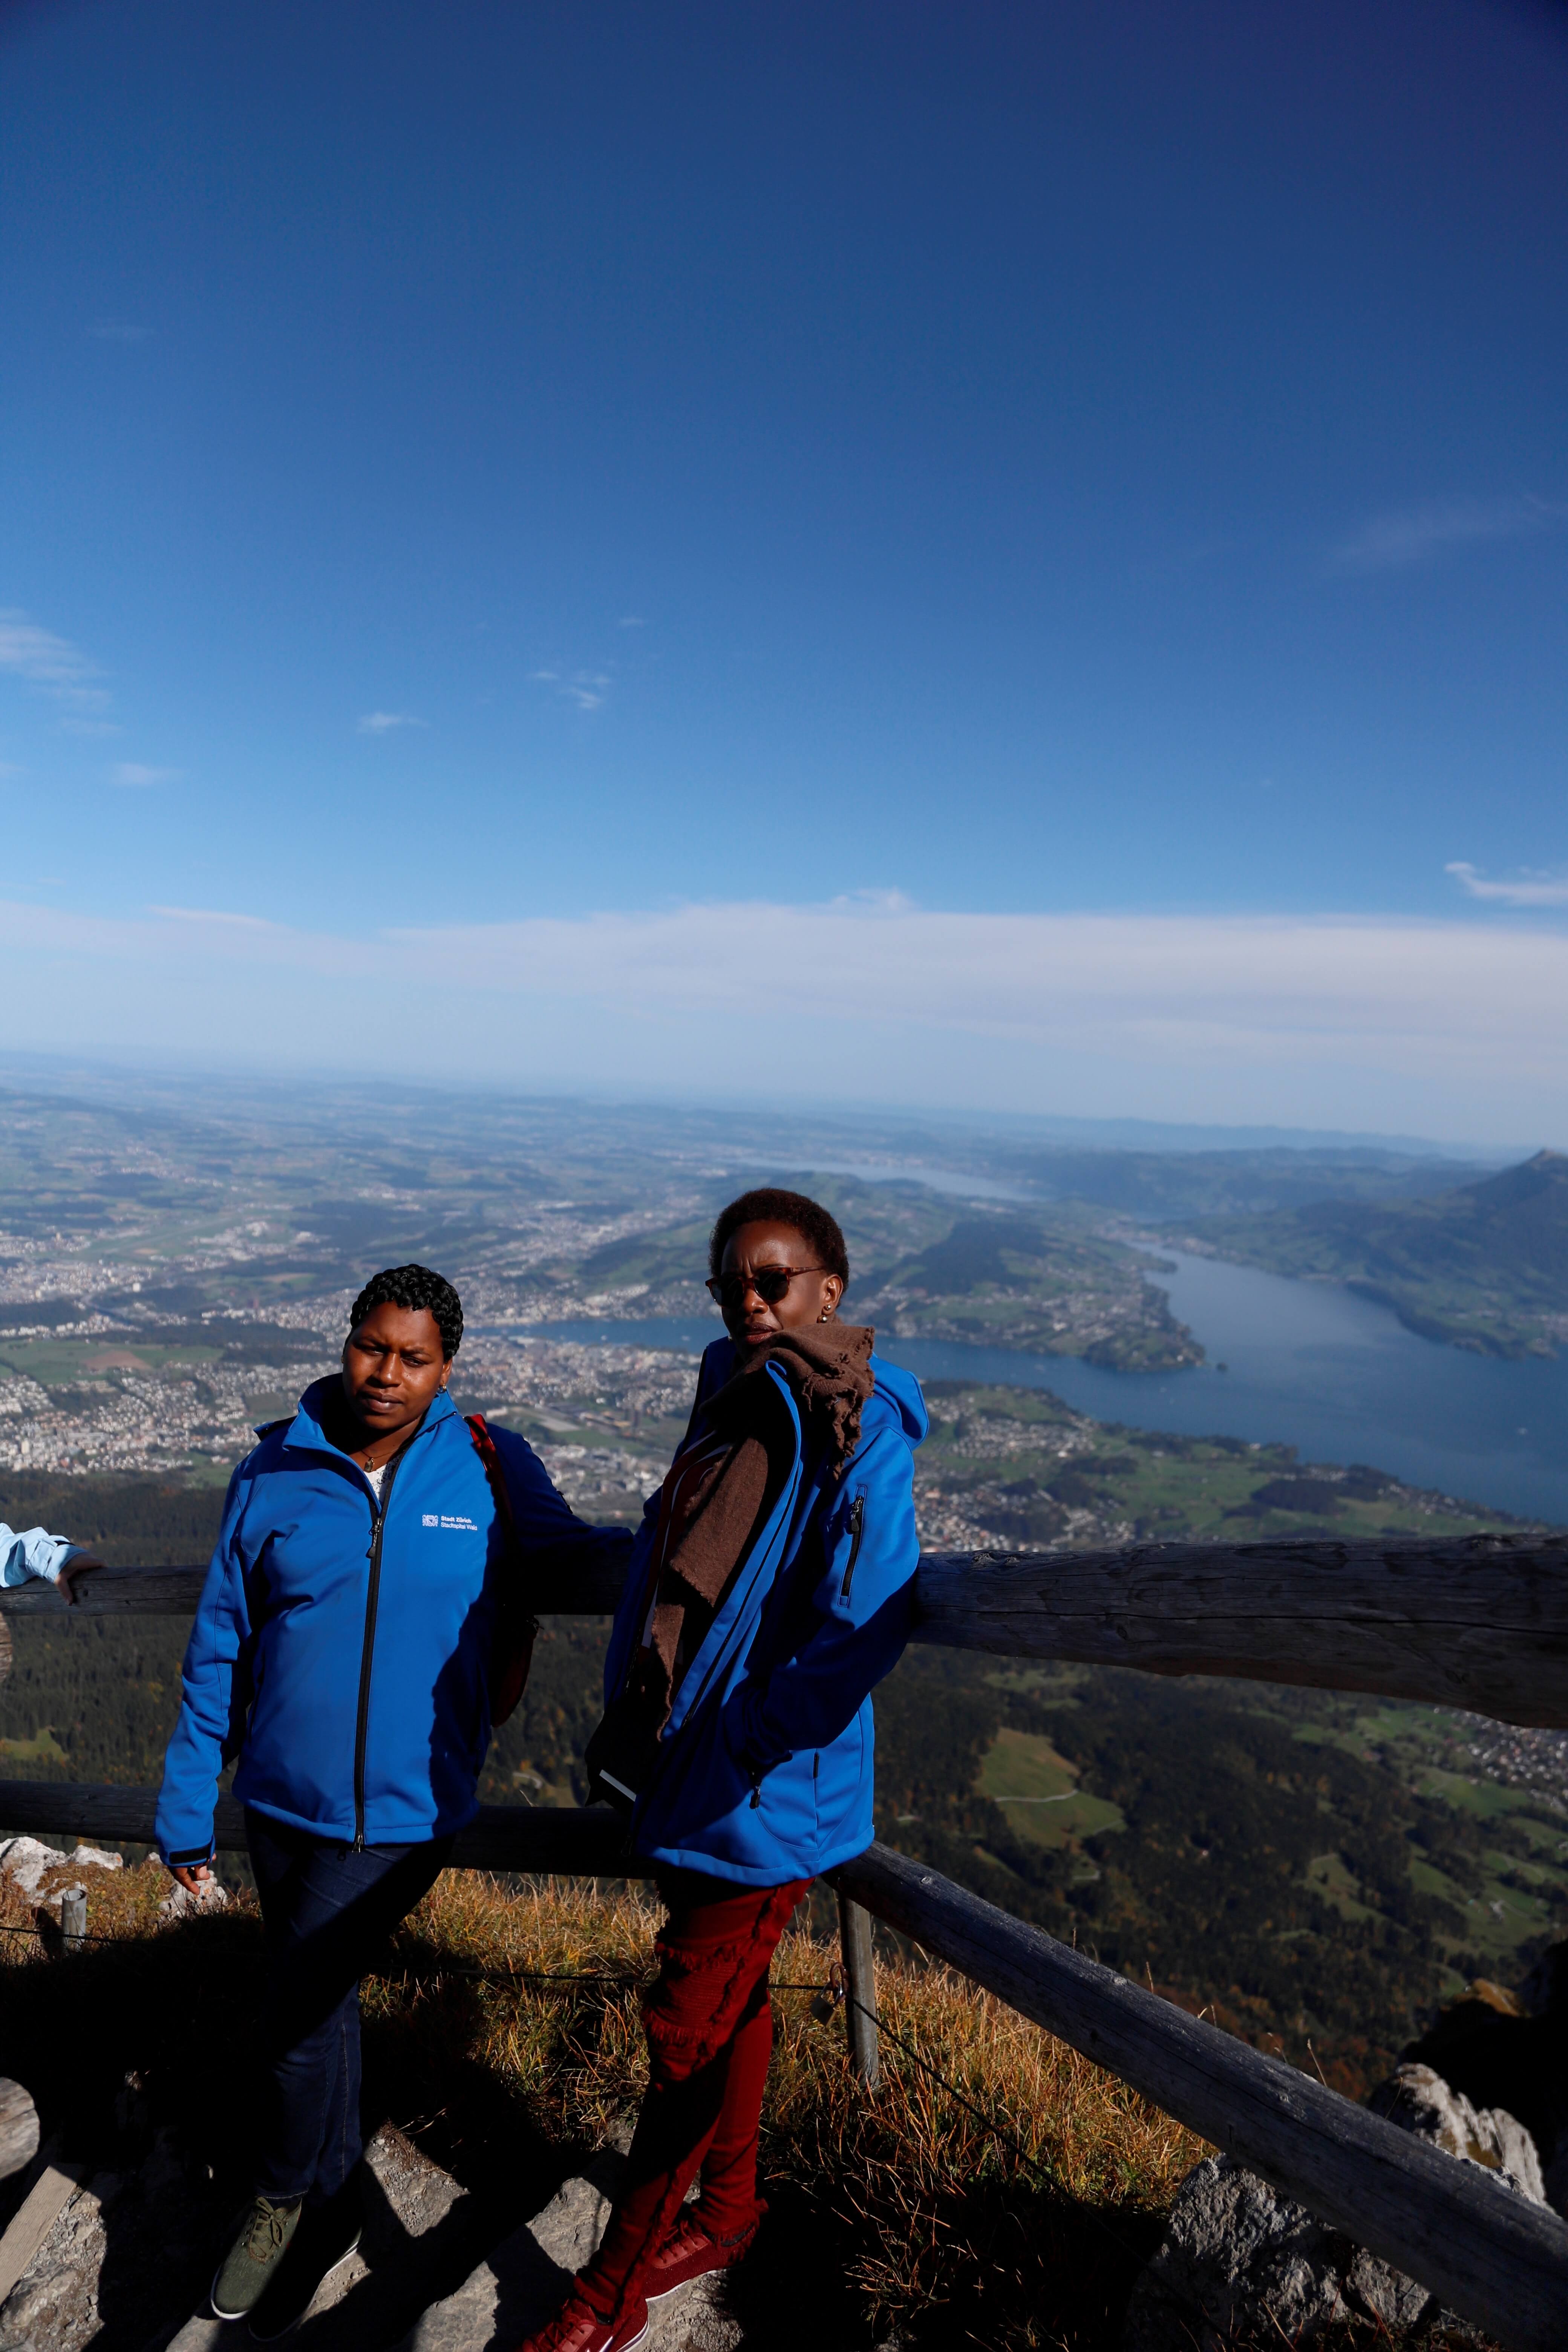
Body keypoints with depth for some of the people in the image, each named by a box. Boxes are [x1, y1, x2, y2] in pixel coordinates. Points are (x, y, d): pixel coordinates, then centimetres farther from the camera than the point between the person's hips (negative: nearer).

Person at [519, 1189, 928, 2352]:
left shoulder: (860, 1429, -20)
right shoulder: (732, 1398, 6)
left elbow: (863, 1626, -27)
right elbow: (670, 1563, 15)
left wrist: (745, 1743, -20)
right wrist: (628, 1719, 12)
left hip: (766, 1797, -7)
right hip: (687, 1776, 8)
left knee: (686, 2030, 7)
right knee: (728, 1998, 24)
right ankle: (729, 2212, 47)